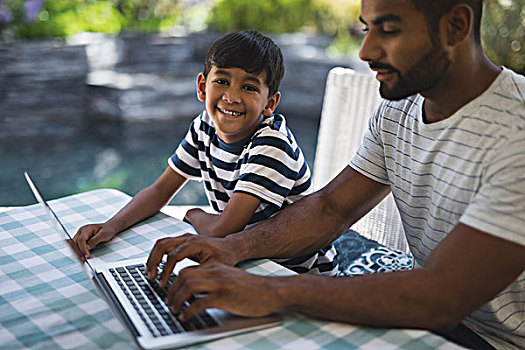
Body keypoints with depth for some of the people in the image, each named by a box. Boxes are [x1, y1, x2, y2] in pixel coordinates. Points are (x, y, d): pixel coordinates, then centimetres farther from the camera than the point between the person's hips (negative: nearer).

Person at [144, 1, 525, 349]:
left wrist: (273, 292, -36)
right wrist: (237, 246, -17)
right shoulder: (395, 113, -1)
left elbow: (443, 297, -33)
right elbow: (332, 207, -1)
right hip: (433, 314, 6)